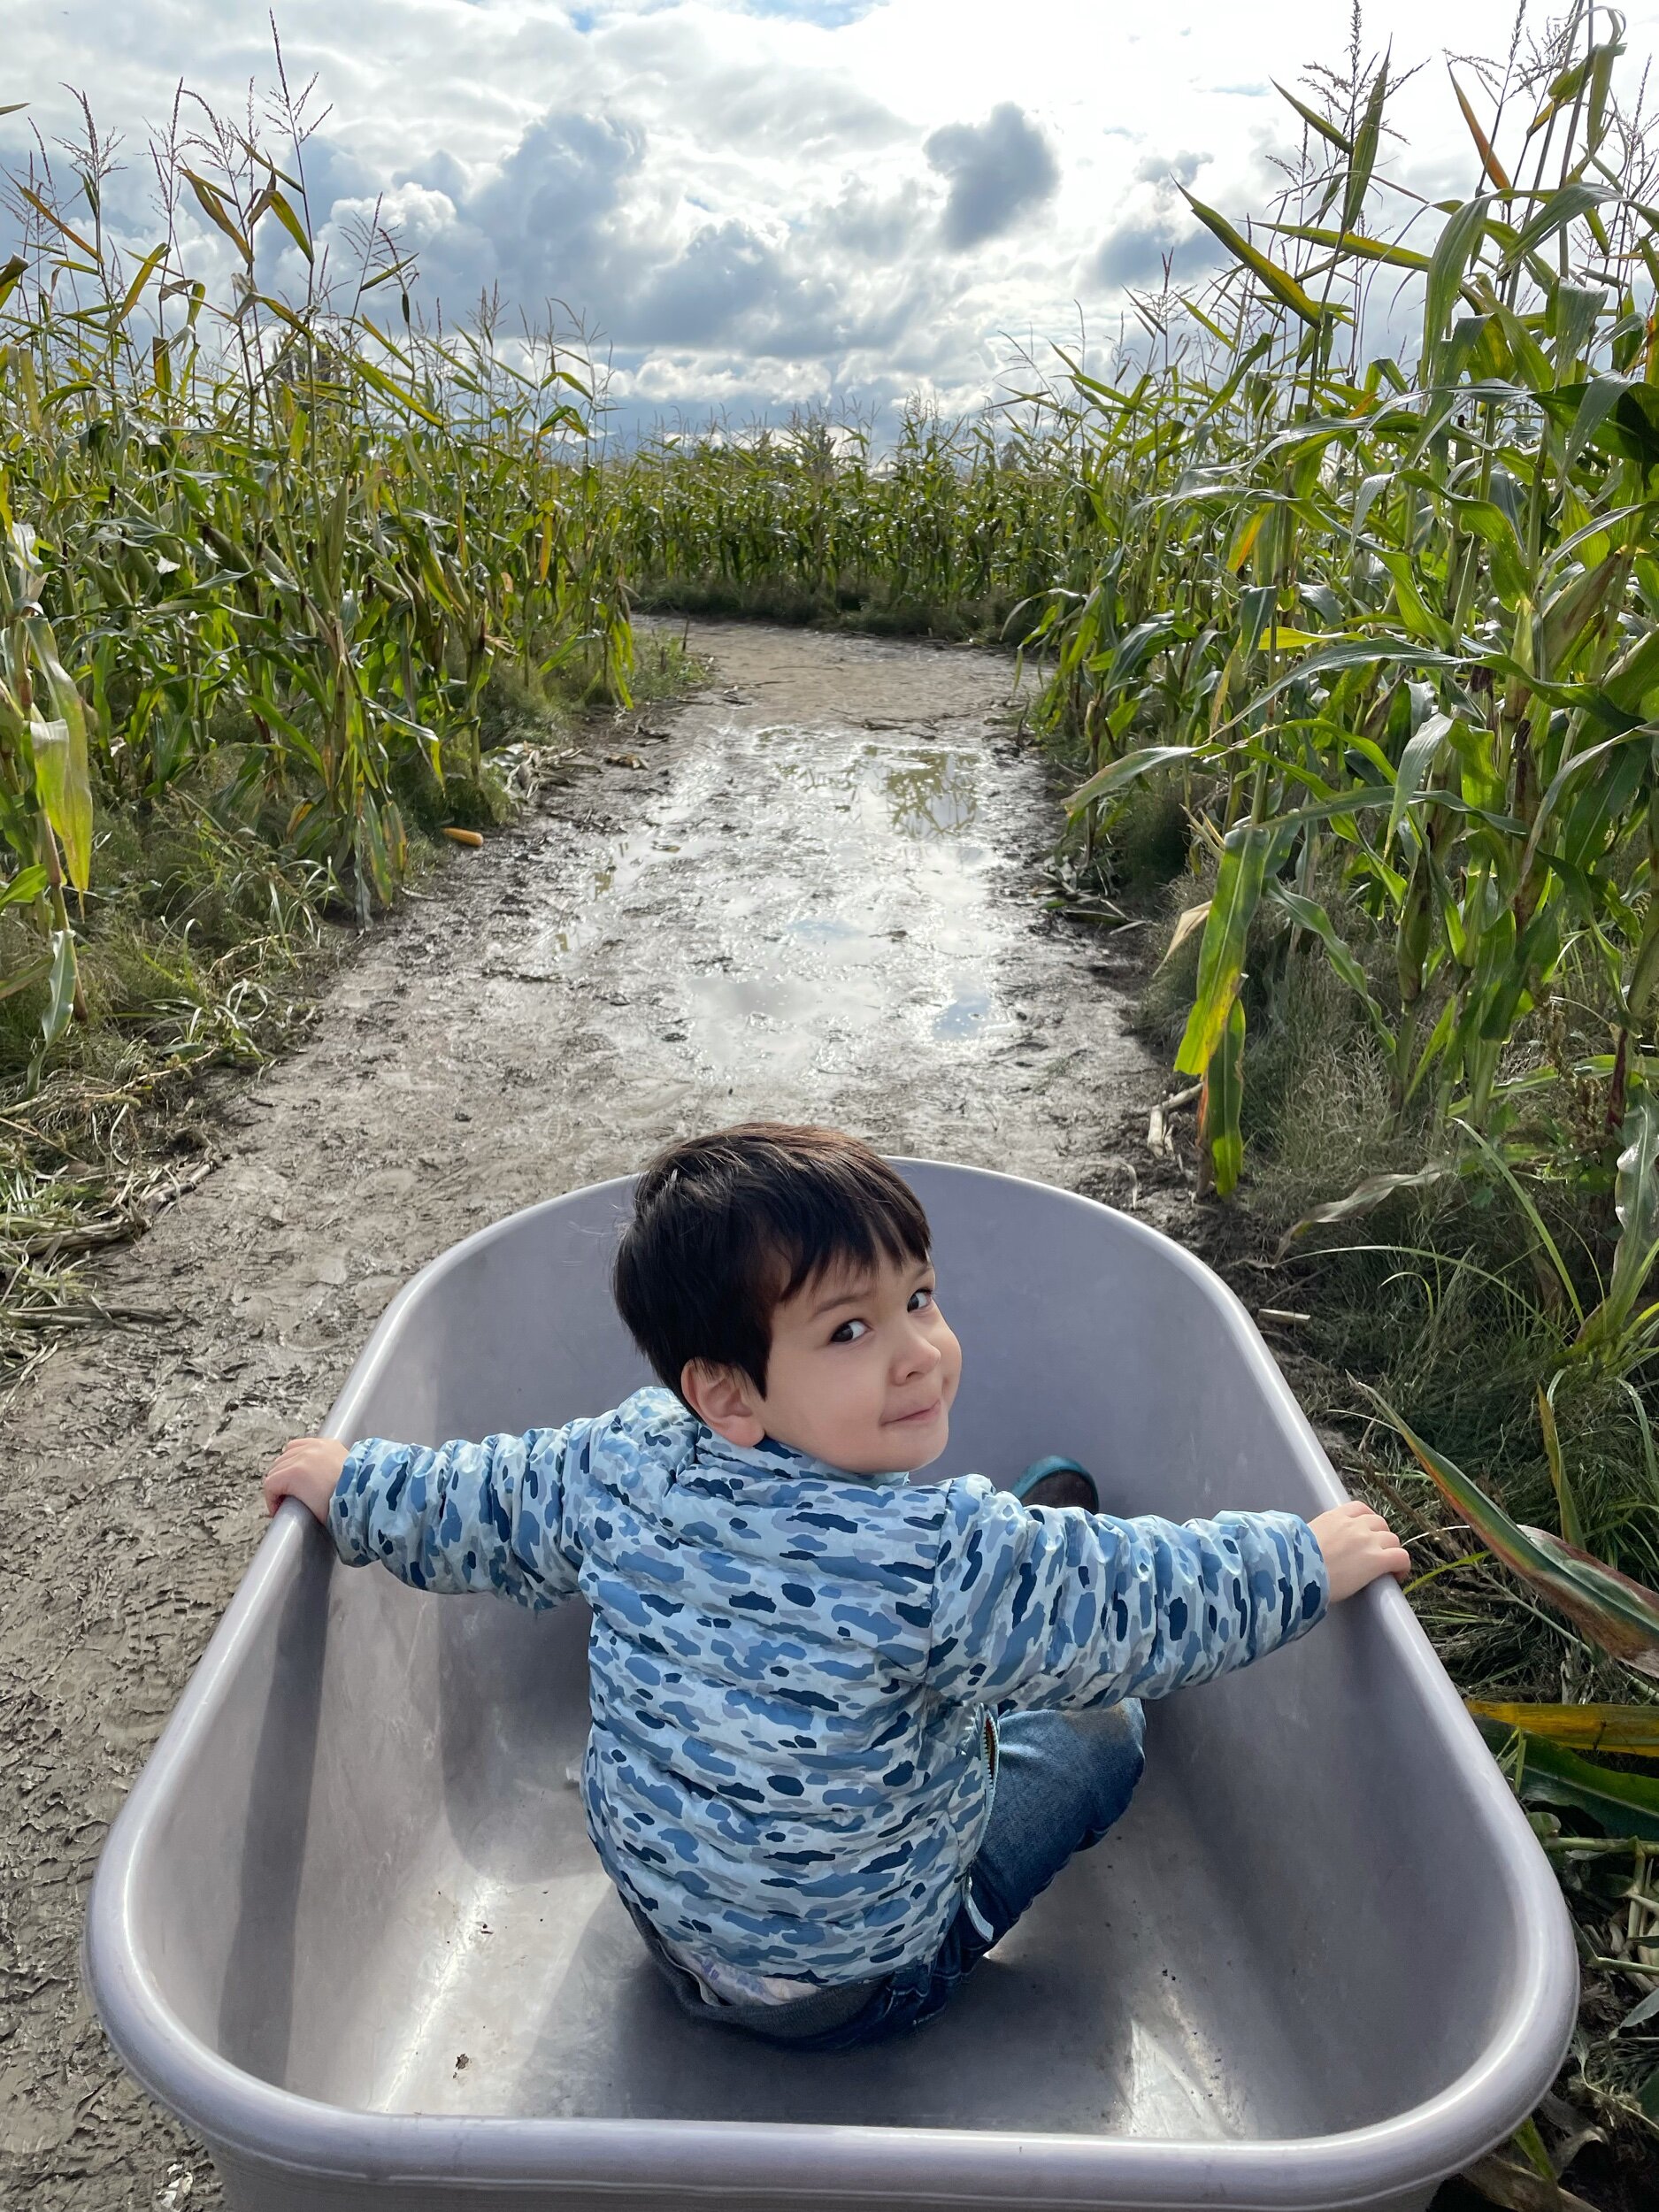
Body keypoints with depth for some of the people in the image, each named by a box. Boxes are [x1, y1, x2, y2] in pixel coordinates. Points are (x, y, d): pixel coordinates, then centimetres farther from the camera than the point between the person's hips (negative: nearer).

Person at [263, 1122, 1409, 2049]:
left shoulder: (620, 1465, -20)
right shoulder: (941, 1563, -37)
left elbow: (479, 1508, -3)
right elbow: (1154, 1605, -25)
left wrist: (349, 1482, 17)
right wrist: (1315, 1558, -7)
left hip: (655, 1900, 5)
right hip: (853, 1985, -5)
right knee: (1101, 1727, 14)